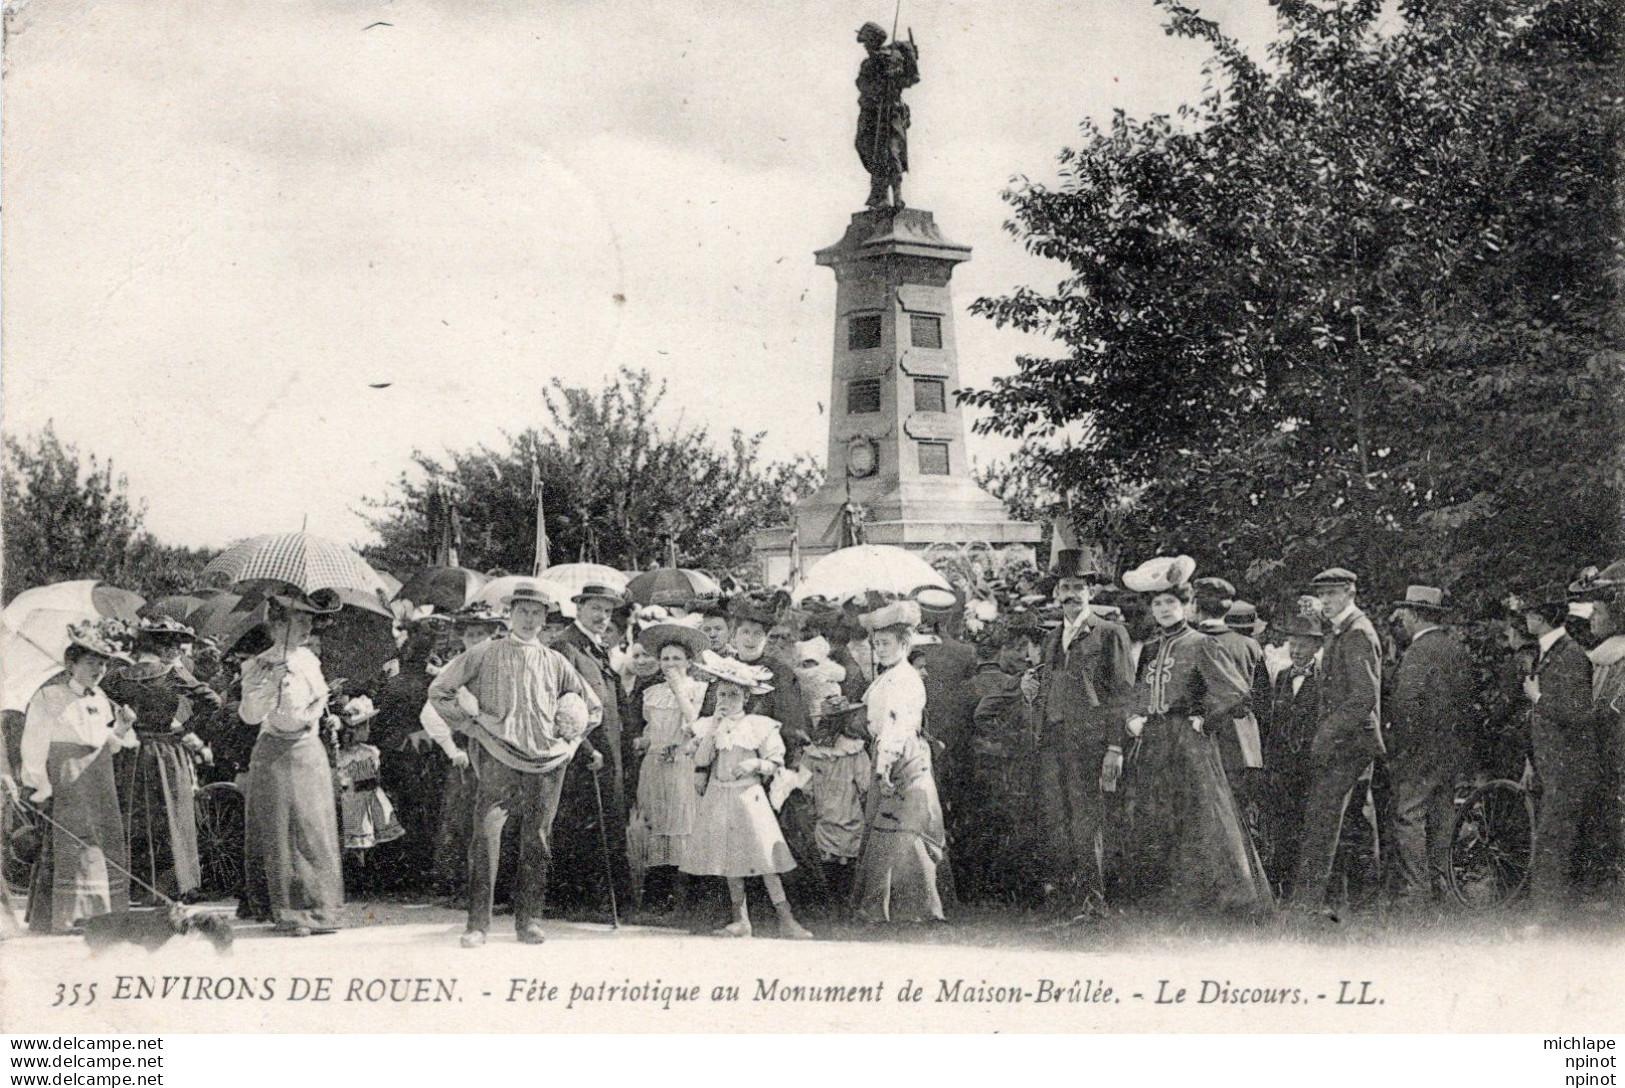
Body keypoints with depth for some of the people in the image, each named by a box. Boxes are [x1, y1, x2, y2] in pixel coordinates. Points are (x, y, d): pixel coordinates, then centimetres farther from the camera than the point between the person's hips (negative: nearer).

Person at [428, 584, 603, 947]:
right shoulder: (486, 654, 6)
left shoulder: (555, 662, 14)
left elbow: (592, 708, 25)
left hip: (545, 762, 3)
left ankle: (529, 920, 11)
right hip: (497, 759, -3)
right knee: (486, 836, -12)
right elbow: (439, 690, 9)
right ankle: (478, 923, -9)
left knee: (537, 842, 3)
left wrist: (569, 738, 13)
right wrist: (469, 724, 3)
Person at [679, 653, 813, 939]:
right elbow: (701, 760, -8)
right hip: (719, 797, 3)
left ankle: (786, 919, -9)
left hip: (748, 796, -3)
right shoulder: (708, 726, 7)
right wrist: (715, 725, -11)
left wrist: (755, 764, -18)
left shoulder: (759, 725, 0)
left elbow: (776, 764, 1)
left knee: (764, 859, -9)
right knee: (730, 860, 6)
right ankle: (741, 920, 14)